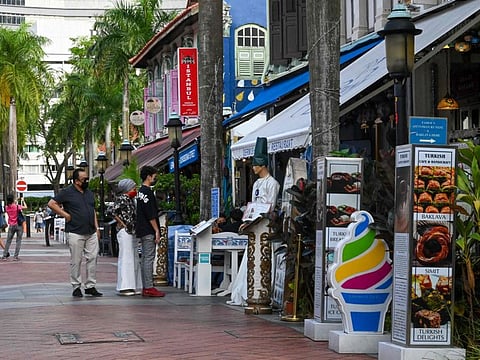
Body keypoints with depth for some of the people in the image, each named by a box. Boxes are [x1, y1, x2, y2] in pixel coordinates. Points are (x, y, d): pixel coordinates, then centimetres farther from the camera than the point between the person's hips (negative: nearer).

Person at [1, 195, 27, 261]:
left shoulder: (7, 207, -1)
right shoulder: (17, 206, -14)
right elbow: (25, 207, -4)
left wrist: (15, 203, 22)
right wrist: (23, 201, 10)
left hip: (11, 226, 3)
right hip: (19, 225, -3)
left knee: (8, 241, 11)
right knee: (18, 241, 3)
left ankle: (4, 256, 8)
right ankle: (15, 256, -2)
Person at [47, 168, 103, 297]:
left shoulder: (89, 193, 16)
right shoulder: (67, 192, -3)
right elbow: (51, 203, -6)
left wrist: (97, 228, 14)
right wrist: (66, 215, -8)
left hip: (91, 233, 6)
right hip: (75, 233, -6)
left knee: (92, 259, 2)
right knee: (76, 261, 0)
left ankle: (90, 286, 9)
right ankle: (76, 287, 7)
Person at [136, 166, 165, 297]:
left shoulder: (141, 192, 17)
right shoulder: (147, 192, -14)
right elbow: (151, 215, -19)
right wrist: (157, 231, -16)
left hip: (142, 231, 10)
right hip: (149, 231, -10)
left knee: (145, 258, 10)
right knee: (149, 258, -9)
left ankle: (146, 288, 13)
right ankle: (149, 288, -9)